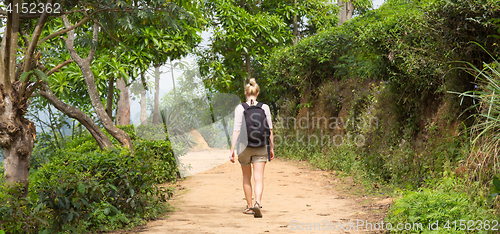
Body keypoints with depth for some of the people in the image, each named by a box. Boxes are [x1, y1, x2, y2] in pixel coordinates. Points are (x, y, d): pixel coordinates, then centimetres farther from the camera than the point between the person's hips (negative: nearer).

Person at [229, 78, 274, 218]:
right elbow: (269, 129, 3)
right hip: (260, 147, 0)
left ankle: (249, 206, 25)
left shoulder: (240, 108, -6)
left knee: (246, 178, 16)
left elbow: (237, 130, -9)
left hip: (244, 146, 0)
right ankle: (257, 203, -26)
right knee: (259, 178, -3)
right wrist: (271, 147, 13)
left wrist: (232, 149, -6)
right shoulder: (264, 108, 0)